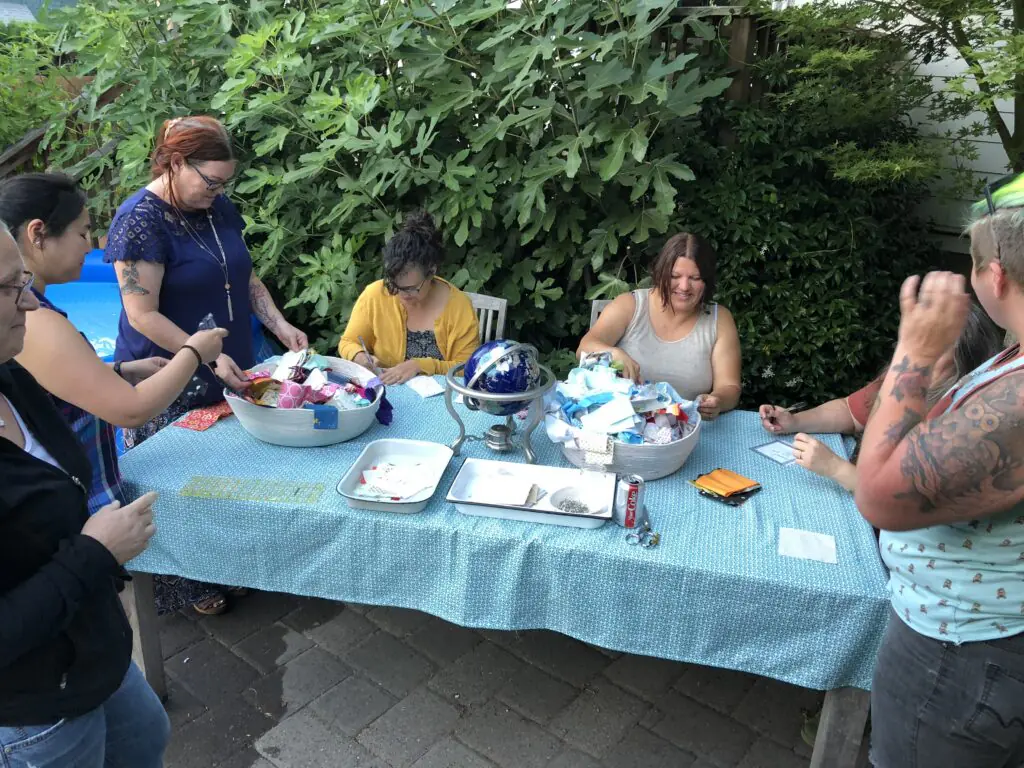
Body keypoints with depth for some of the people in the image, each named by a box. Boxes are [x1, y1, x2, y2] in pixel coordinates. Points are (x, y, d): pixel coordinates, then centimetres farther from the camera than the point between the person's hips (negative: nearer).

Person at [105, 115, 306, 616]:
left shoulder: (219, 209, 5)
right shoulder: (140, 220, -17)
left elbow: (245, 277, 14)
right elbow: (142, 315, -19)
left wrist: (279, 325, -1)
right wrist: (208, 357, -24)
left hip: (227, 372, 7)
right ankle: (185, 586, 27)